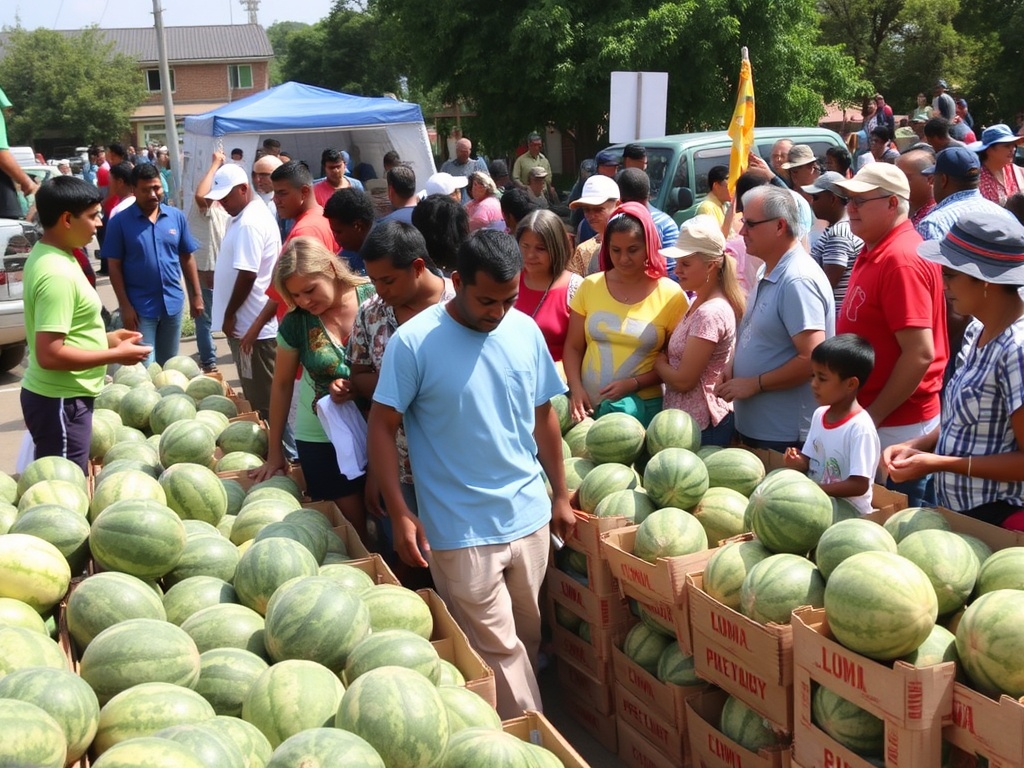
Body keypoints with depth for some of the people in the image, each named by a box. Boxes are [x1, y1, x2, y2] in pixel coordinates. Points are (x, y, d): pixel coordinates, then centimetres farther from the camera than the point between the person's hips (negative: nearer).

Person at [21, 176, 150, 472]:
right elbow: (50, 354, -28)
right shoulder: (56, 274, -24)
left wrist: (106, 338, 12)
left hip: (60, 396, 10)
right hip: (60, 402, -10)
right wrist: (116, 355, -19)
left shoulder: (48, 254, 7)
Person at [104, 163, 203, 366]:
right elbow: (114, 266, -6)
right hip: (140, 306, -3)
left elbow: (186, 258, 9)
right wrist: (125, 305, -11)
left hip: (173, 302, 3)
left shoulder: (177, 216, 2)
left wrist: (196, 295, 6)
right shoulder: (120, 221, -7)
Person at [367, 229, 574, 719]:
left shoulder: (526, 331, 2)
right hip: (461, 531, -5)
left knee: (527, 639, 17)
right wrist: (400, 515, -14)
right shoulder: (413, 342, -13)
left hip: (530, 517, 5)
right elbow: (381, 427, -8)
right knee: (499, 651, 2)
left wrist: (561, 496, 15)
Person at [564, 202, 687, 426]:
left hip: (641, 406, -2)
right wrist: (576, 388, -9)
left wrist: (634, 384, -13)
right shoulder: (590, 286, 4)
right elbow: (573, 347, 7)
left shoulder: (671, 295, -3)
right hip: (588, 403, 2)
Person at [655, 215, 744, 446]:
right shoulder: (698, 302, 9)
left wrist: (658, 362, -4)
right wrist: (664, 361, -3)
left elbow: (683, 380, -20)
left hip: (700, 427, -9)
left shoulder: (710, 313, -21)